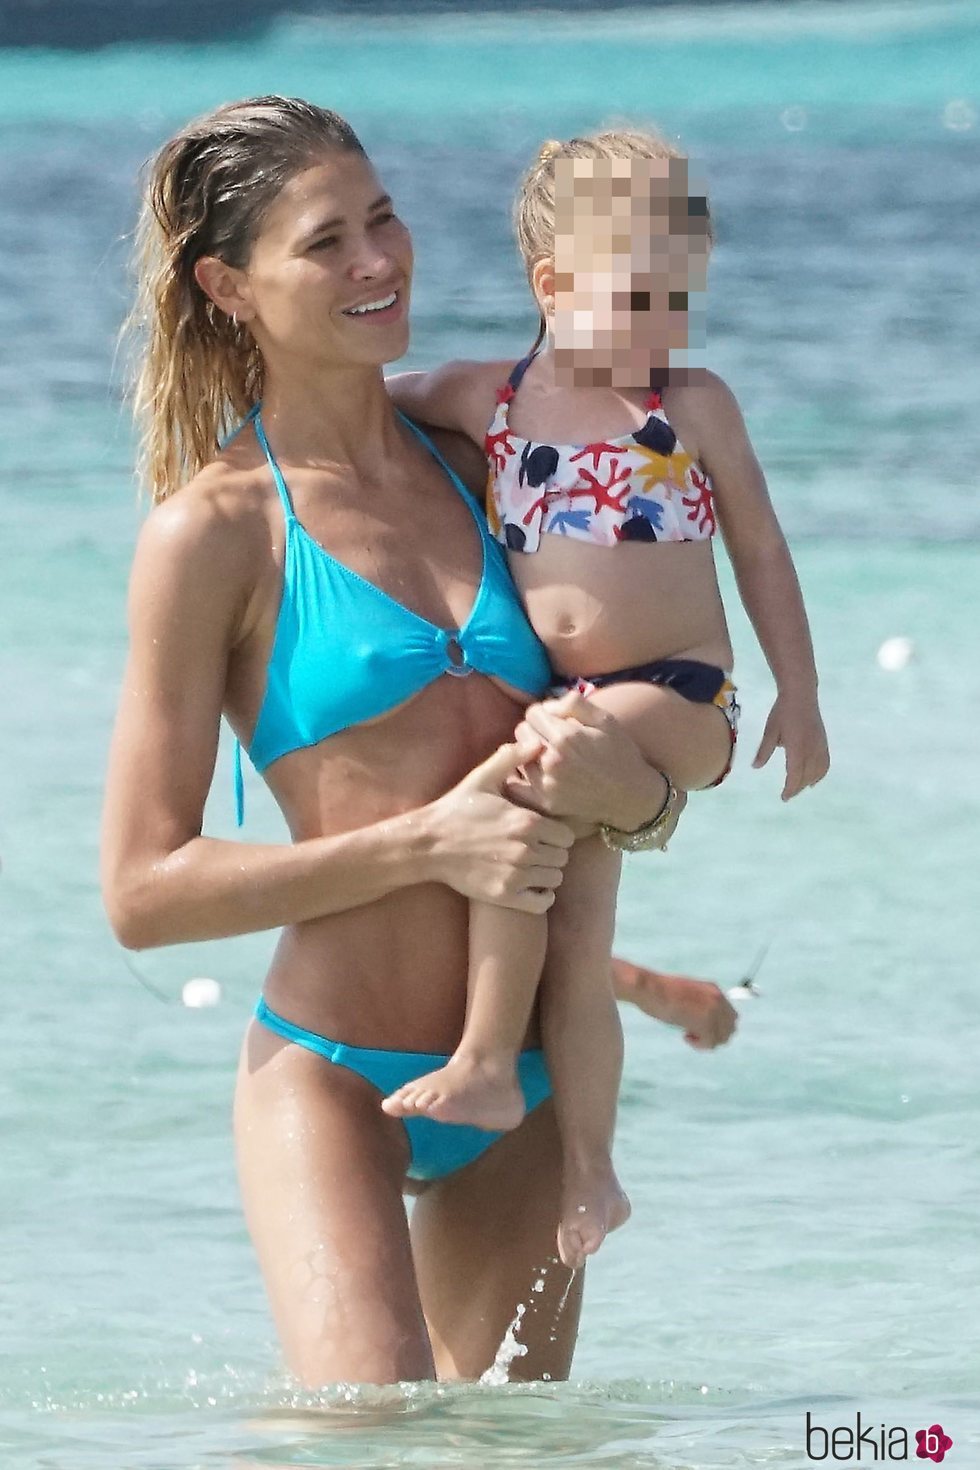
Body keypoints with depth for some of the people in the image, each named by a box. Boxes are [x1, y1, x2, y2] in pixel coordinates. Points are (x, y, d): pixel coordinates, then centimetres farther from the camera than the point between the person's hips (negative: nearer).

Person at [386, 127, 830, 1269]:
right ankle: (588, 1171, 13)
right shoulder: (487, 400, 7)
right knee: (572, 934, 3)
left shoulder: (693, 407, 1)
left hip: (676, 698, -4)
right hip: (561, 707, 5)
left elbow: (760, 552, 7)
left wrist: (797, 696, 6)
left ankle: (485, 1064, -22)